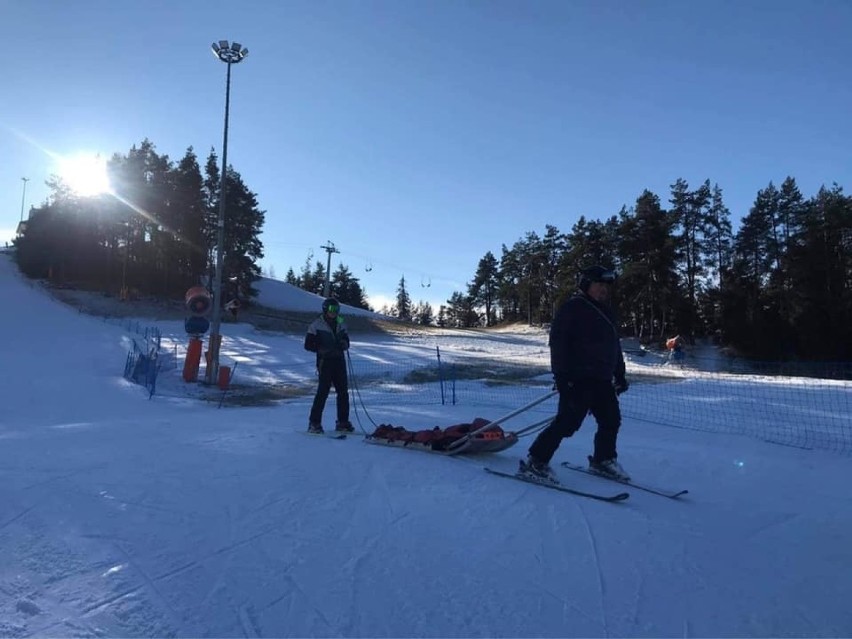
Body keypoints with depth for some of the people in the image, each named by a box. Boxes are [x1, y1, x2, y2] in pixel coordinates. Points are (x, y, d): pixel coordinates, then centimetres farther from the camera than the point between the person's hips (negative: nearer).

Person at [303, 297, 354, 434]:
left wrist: (344, 344, -3)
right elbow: (308, 344, -3)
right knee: (323, 391, -9)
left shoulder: (341, 324, 14)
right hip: (324, 362, -5)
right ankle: (314, 423, 1)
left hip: (339, 361, 5)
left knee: (343, 392, 4)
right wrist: (322, 350, -18)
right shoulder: (316, 325, -2)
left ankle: (342, 422, 14)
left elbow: (346, 341, 21)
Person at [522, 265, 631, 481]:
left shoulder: (606, 312, 17)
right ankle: (536, 461, -1)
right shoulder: (572, 308, -9)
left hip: (602, 380, 9)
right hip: (577, 379, -9)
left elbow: (614, 346, 24)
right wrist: (562, 375, -22)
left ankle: (603, 460, 31)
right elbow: (558, 342, -16)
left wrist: (620, 374, 20)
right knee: (568, 422, -10)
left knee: (611, 420, 13)